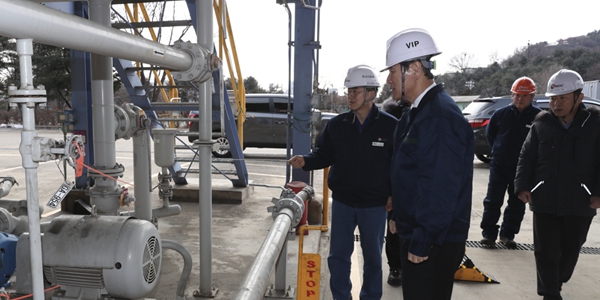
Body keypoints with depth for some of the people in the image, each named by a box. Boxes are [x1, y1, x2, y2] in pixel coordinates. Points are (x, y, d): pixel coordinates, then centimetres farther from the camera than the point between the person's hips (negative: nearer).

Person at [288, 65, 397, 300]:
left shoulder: (390, 125, -11)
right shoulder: (337, 124, -2)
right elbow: (325, 153, 2)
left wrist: (394, 194, -8)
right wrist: (306, 161, -17)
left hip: (375, 205, -2)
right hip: (342, 202, 3)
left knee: (372, 258, 15)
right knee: (338, 255, 13)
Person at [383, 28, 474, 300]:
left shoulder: (441, 116, -23)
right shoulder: (417, 112, 9)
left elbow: (441, 188, -26)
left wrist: (422, 242, -21)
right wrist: (399, 217, 17)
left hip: (434, 243, -9)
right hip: (415, 233, 10)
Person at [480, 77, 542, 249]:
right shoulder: (501, 114, -3)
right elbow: (489, 133, 13)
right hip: (499, 166, 1)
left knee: (517, 204, 11)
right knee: (493, 201, 1)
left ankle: (508, 235, 25)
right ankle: (488, 234, 11)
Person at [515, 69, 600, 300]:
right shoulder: (541, 125, 1)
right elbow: (526, 158, 5)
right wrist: (522, 185, -4)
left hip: (580, 203, 0)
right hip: (544, 201, 0)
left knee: (570, 251, 16)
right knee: (546, 251, 3)